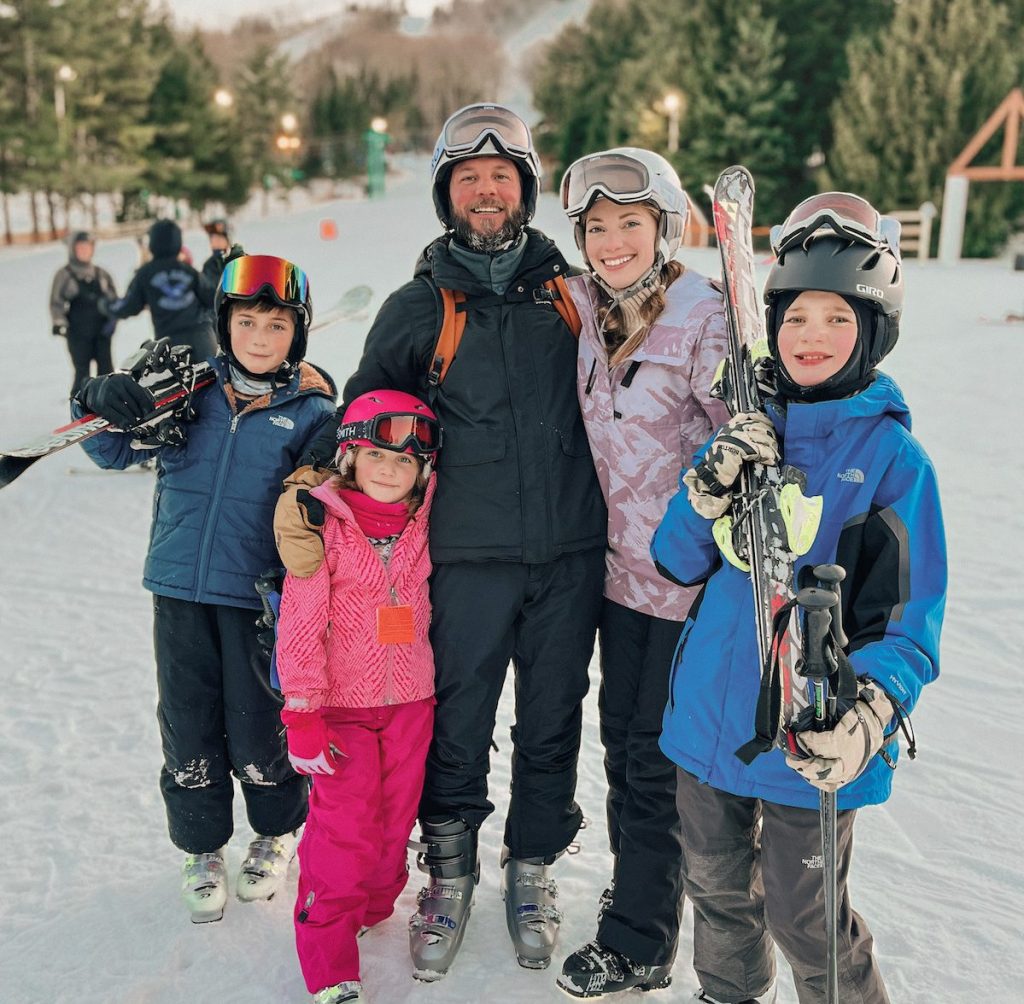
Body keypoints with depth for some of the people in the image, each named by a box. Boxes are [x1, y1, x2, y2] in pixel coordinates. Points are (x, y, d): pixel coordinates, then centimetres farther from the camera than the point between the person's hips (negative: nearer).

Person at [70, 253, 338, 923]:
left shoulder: (312, 412, -2)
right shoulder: (193, 390, 5)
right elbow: (119, 451, 14)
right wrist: (102, 404, -8)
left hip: (258, 596, -2)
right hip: (180, 590, 3)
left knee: (258, 731, 7)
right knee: (188, 728, 11)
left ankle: (278, 833, 35)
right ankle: (202, 848, 34)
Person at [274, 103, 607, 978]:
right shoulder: (418, 307, 5)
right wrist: (315, 485, -3)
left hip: (571, 553, 2)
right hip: (468, 556, -1)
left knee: (552, 721, 12)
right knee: (457, 725, 8)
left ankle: (534, 869, 33)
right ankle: (450, 872, 31)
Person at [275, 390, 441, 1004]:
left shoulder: (422, 527, 2)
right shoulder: (325, 527, -12)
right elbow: (300, 627, -12)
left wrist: (441, 690, 18)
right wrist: (304, 717, -14)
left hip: (410, 702, 4)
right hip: (342, 704, -4)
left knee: (395, 821, 14)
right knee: (344, 830, -4)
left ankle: (371, 909, 38)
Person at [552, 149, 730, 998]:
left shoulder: (704, 321, -19)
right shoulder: (586, 308, 1)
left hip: (690, 574, -7)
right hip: (623, 564, 7)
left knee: (658, 755, 5)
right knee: (621, 735, 20)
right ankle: (637, 888, 43)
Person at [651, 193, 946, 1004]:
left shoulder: (892, 456, -11)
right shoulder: (749, 433, 3)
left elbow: (910, 618, -12)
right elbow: (678, 562, 1)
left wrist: (870, 711, -29)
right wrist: (709, 488, -18)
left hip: (807, 745, -5)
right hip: (709, 718, 5)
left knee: (804, 921, 9)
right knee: (717, 891, 22)